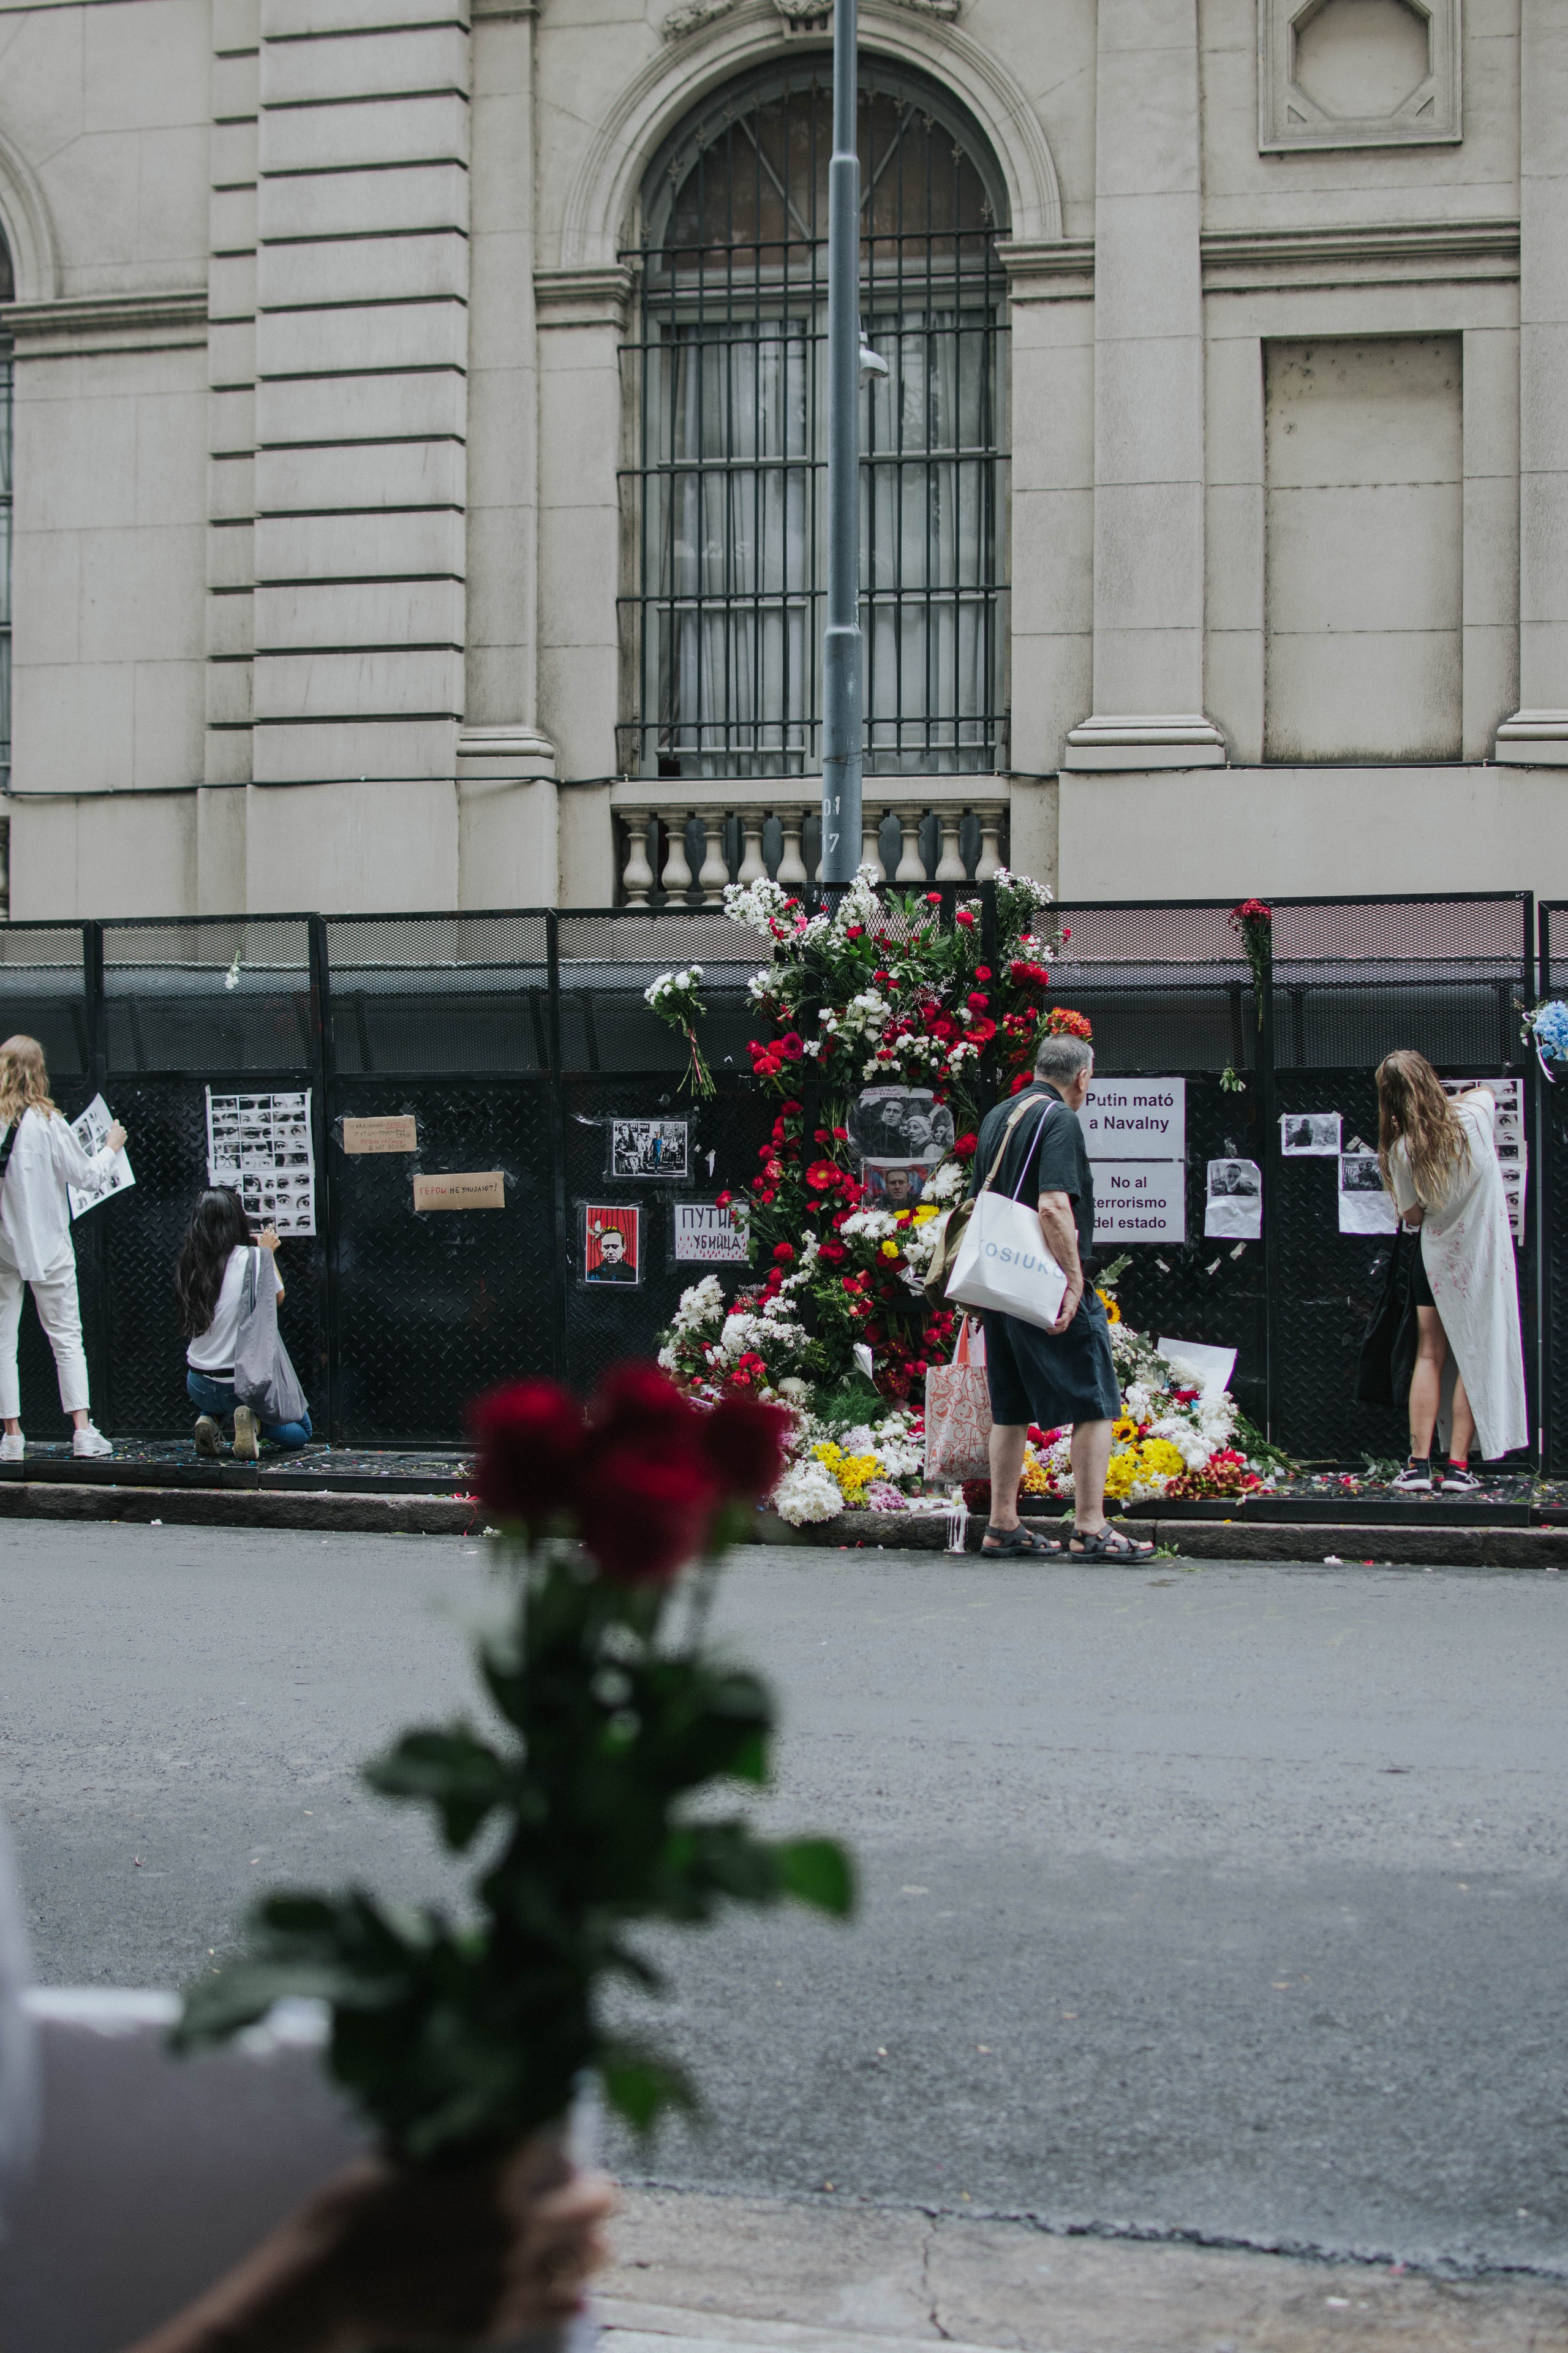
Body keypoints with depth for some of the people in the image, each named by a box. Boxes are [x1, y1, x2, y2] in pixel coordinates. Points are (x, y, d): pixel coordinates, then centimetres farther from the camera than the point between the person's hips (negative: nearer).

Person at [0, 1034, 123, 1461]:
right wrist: (109, 1148, 13)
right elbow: (81, 1173, -3)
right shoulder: (46, 1121, -11)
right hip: (46, 1246, -2)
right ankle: (83, 1431, 1)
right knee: (66, 1337, 5)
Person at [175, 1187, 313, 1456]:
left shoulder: (190, 1262, -4)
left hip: (198, 1387, 5)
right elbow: (278, 1296, 1)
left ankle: (211, 1420, 10)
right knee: (302, 1431, 22)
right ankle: (254, 1423, -8)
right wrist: (267, 1252, 14)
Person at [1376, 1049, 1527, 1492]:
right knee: (1475, 1358, 6)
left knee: (1430, 1357, 9)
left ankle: (1419, 1464, 4)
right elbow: (1485, 1091, 13)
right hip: (1484, 1258, 0)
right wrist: (1440, 1108, 21)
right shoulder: (1474, 1118, -12)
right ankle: (1458, 1467, 4)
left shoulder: (1401, 1150, -15)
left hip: (1436, 1259, 0)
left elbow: (1413, 1216, -3)